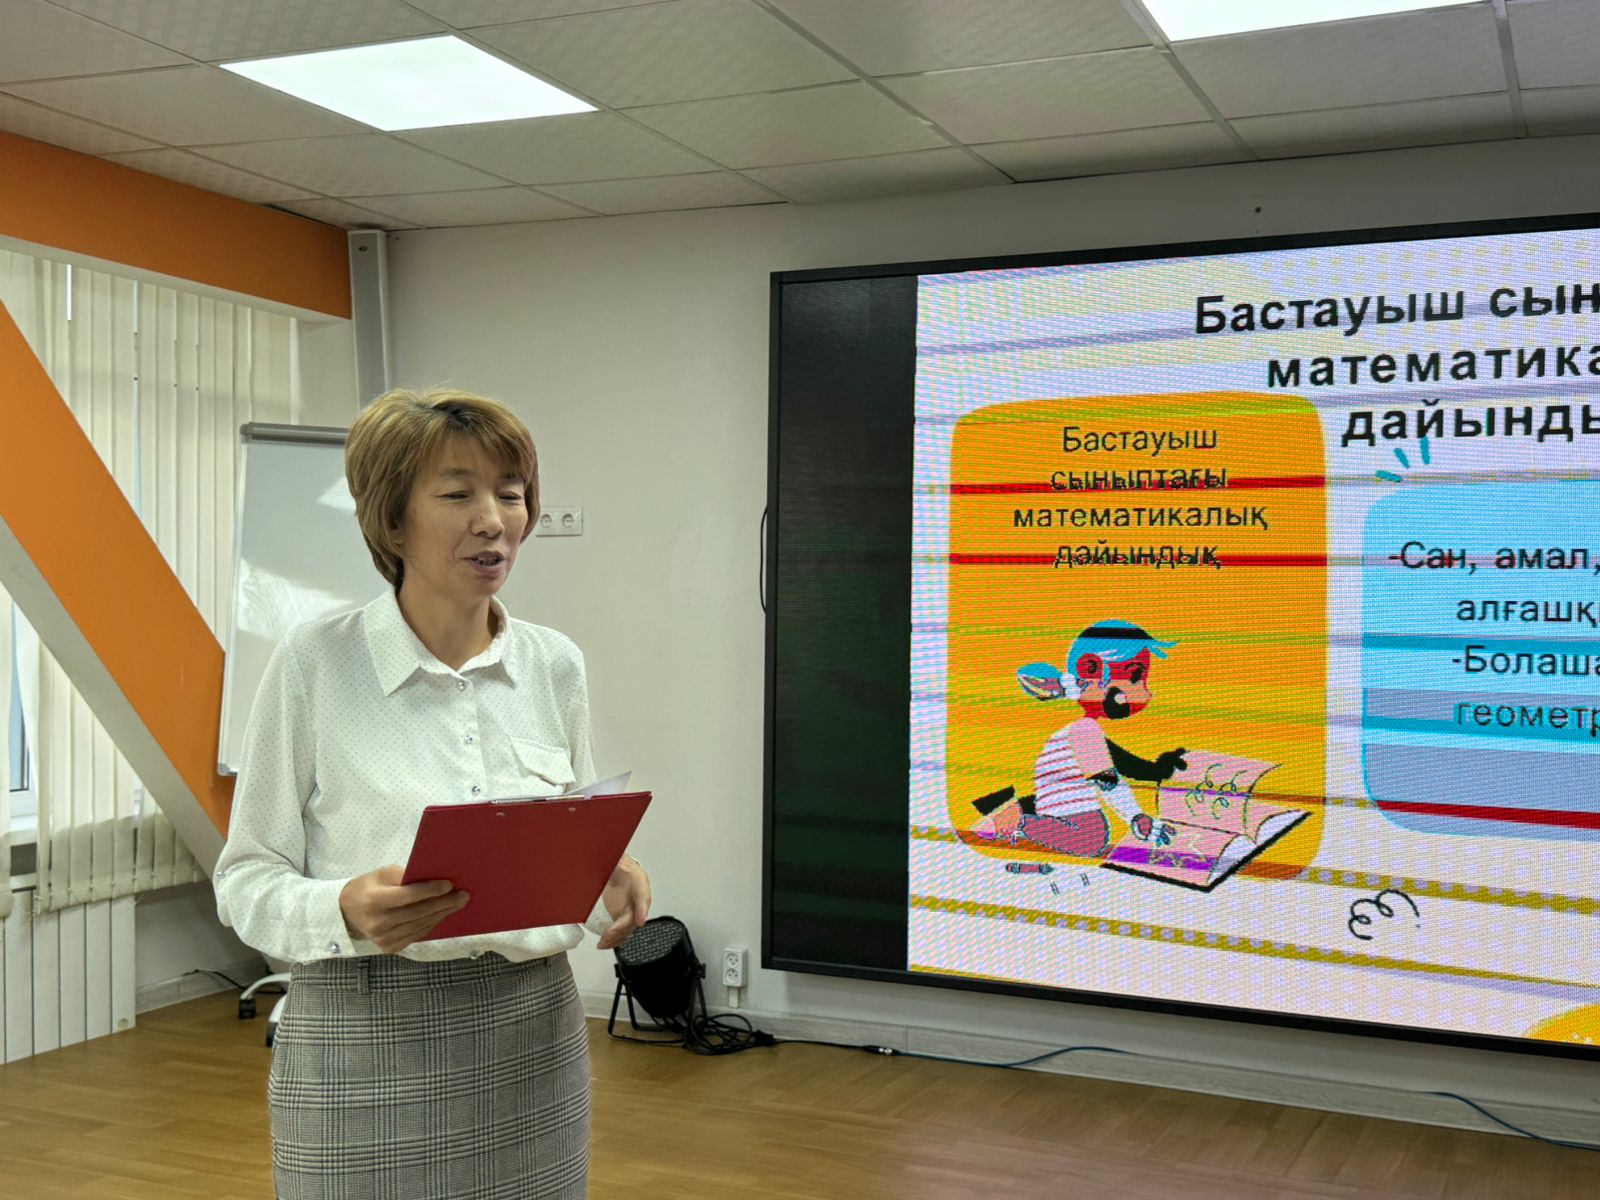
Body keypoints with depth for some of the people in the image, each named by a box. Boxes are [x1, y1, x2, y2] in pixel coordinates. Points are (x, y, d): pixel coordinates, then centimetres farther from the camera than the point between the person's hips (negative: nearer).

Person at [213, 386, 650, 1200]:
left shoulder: (556, 664, 4)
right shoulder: (313, 662, -8)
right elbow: (246, 879, -5)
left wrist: (612, 883, -8)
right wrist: (347, 910, -24)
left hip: (532, 1032, 4)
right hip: (366, 1043, -4)